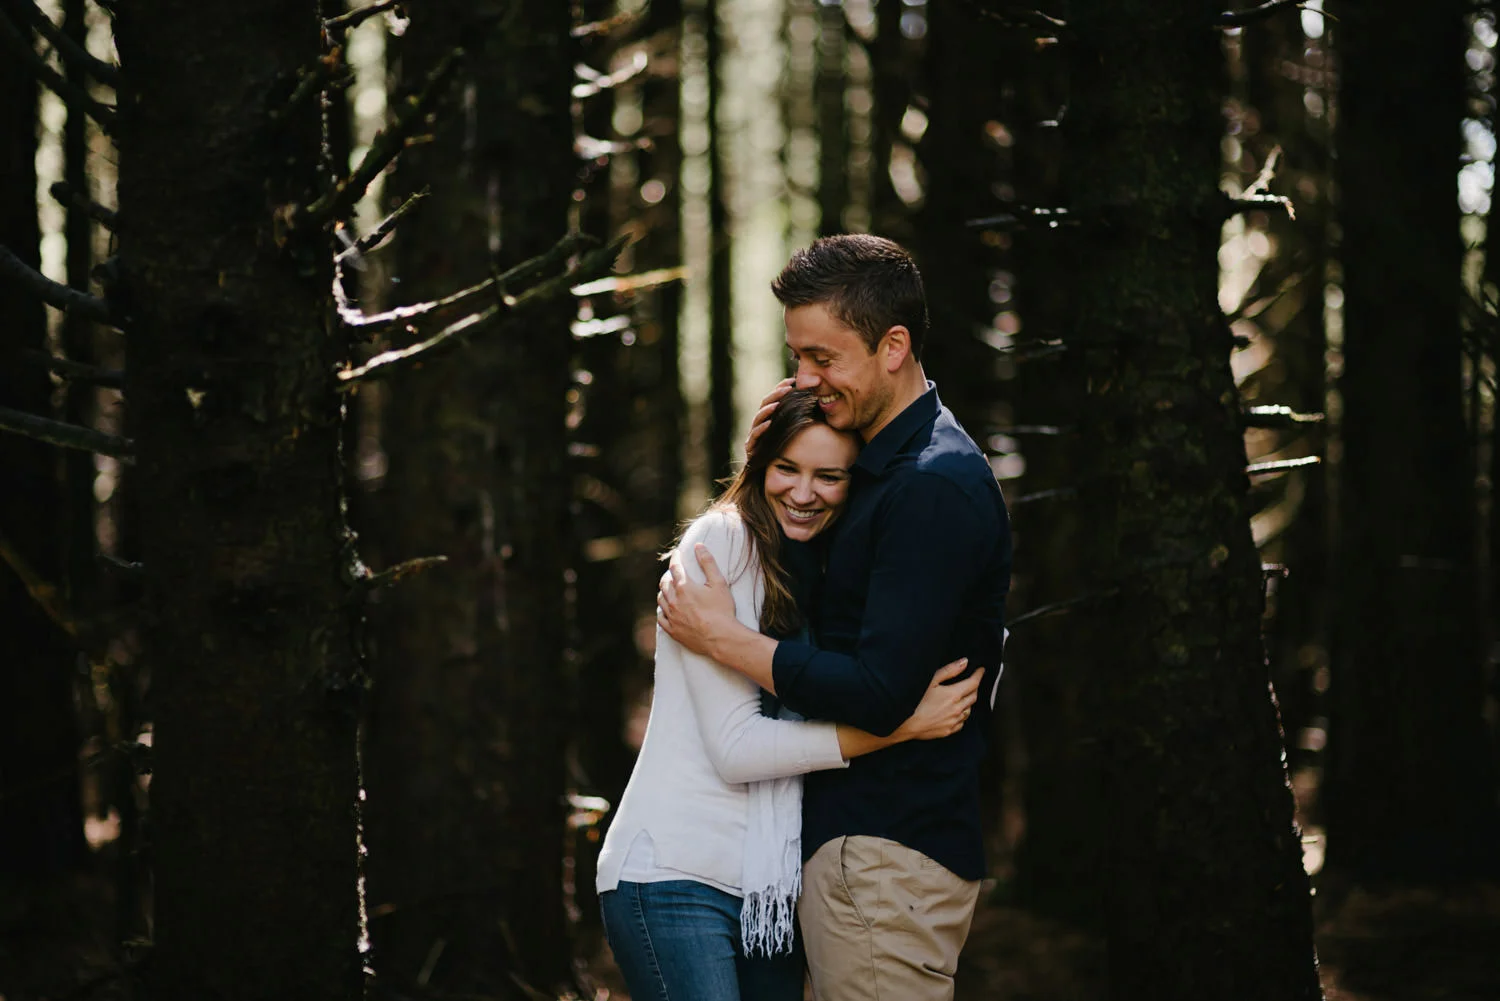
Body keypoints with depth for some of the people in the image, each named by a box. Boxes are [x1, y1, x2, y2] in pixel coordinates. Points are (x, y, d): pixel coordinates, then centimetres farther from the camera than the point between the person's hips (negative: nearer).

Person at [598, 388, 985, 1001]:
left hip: (771, 891, 7)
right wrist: (902, 726, -14)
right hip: (675, 875, -7)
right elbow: (735, 747, -12)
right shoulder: (720, 541, -6)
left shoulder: (827, 574, 16)